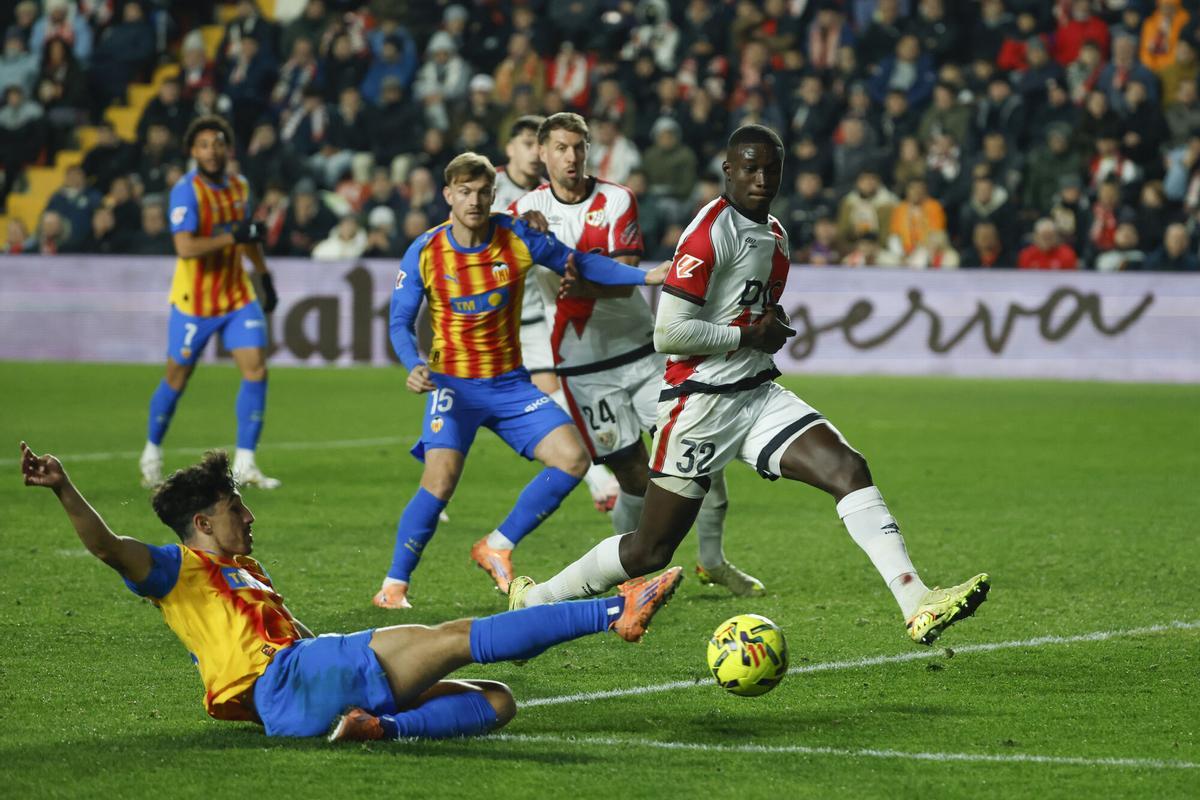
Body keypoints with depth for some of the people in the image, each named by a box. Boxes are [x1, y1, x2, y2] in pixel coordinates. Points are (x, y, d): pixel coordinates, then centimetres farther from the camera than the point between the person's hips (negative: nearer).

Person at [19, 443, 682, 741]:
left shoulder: (242, 568, 35)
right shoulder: (176, 568, 7)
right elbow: (108, 546, -11)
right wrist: (64, 490, -29)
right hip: (285, 682, -9)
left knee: (498, 701, -3)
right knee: (459, 638, -17)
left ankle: (383, 726, -31)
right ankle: (613, 612, -22)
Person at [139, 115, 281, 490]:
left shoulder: (239, 186, 5)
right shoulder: (186, 190, -17)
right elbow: (185, 247, -29)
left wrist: (265, 276, 27)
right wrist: (233, 237, -30)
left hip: (238, 296, 5)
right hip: (194, 301, -5)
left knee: (256, 369, -9)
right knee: (176, 378, 6)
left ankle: (244, 465, -4)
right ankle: (152, 452, 30)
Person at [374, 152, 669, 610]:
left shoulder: (517, 238, -6)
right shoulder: (424, 253, -10)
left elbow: (579, 262, 6)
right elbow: (400, 322, -5)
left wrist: (646, 277, -3)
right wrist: (413, 366, -25)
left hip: (510, 383, 3)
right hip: (453, 383, -3)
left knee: (573, 459, -11)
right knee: (441, 479, -22)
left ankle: (497, 547, 6)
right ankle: (394, 584, -5)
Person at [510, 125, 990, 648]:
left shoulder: (775, 236, 12)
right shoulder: (711, 233, -15)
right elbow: (668, 333, -21)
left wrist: (776, 325, 6)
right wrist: (750, 336, -12)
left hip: (758, 395, 7)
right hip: (700, 403, -7)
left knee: (849, 470, -14)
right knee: (650, 551, 0)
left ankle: (919, 607, -21)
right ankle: (534, 600, 21)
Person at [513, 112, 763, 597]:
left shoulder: (617, 201, 0)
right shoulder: (527, 210, 0)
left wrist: (584, 284, -32)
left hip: (640, 350, 2)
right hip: (584, 367, -2)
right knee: (635, 478, -7)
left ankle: (712, 561, 10)